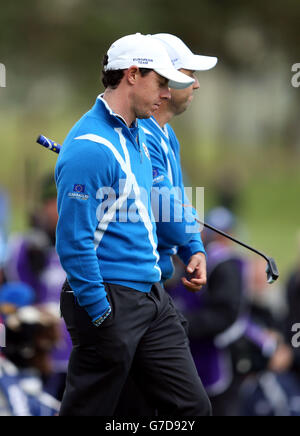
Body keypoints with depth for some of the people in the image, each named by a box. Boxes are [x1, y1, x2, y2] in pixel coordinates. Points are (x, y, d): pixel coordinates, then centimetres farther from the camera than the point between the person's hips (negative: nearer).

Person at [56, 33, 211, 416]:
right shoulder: (92, 147, -19)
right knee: (86, 412, 1)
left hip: (151, 297, 9)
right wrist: (101, 314, -19)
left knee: (192, 406, 7)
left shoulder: (137, 135, 12)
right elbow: (73, 241, -21)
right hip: (109, 300, -9)